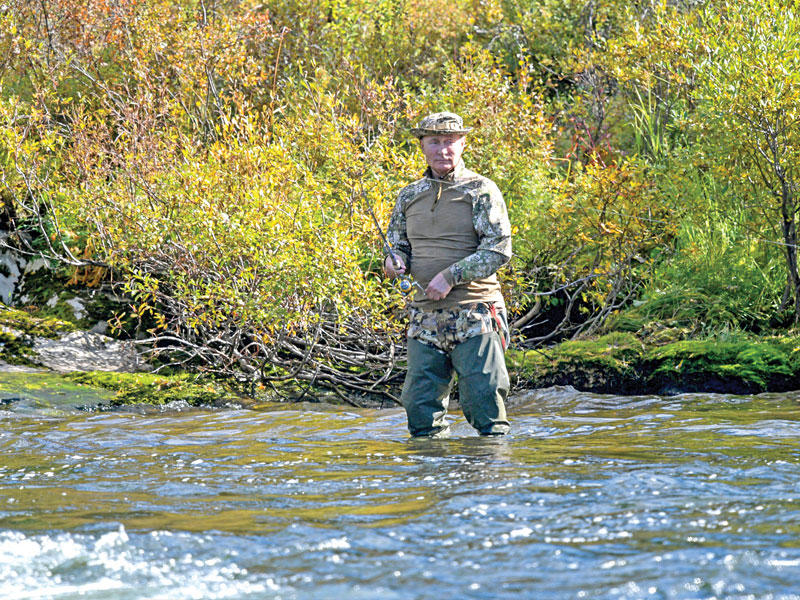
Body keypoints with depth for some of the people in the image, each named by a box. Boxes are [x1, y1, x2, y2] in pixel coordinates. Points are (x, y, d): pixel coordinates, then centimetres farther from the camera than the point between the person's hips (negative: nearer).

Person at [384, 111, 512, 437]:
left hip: (474, 315, -5)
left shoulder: (481, 191, -2)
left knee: (483, 398, -7)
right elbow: (399, 245, 22)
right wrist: (395, 261, -3)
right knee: (420, 404, 3)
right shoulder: (410, 195, 13)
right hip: (425, 316, 5)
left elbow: (498, 250, -9)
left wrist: (451, 276, -16)